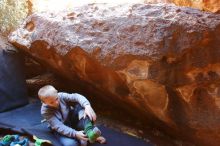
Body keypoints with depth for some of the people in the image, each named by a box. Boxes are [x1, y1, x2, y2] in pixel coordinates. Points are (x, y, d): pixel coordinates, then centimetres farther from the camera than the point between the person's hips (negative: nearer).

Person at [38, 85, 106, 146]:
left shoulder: (61, 96, -17)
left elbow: (77, 97, -31)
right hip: (61, 130, -4)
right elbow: (59, 127, -30)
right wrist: (75, 134, -43)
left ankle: (89, 130, -35)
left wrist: (87, 106, -51)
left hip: (72, 119, 4)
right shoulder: (45, 111, -24)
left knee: (80, 105, -23)